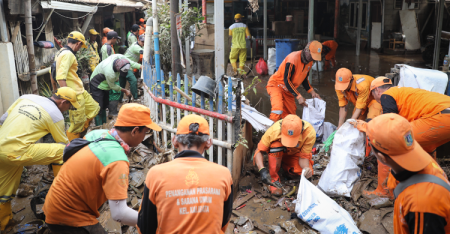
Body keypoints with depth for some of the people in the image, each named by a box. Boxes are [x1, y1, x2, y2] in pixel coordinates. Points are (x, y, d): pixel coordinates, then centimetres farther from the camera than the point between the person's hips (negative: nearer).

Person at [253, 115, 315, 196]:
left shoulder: (310, 132, -35)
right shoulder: (274, 131, -38)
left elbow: (303, 157, -25)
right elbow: (258, 151, -29)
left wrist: (306, 168, -47)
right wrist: (262, 169, -45)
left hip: (296, 153, 2)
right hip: (278, 153, -2)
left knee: (308, 172, -23)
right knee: (276, 144, -37)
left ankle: (286, 166, 9)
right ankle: (274, 179, -20)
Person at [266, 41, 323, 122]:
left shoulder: (309, 62, -1)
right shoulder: (293, 59, -28)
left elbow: (303, 79, 14)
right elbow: (286, 80, -26)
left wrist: (312, 92, 1)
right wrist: (298, 96, -26)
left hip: (289, 89, 9)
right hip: (276, 85, -9)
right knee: (278, 109, -31)